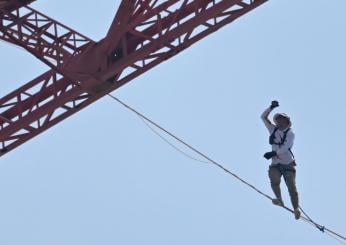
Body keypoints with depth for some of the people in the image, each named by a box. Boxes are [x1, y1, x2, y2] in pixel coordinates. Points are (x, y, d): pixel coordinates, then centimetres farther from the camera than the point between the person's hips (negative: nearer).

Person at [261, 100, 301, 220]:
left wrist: (273, 153, -31)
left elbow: (284, 147, -18)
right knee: (274, 180, -26)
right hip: (275, 164, 3)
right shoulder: (273, 130, 12)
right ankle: (279, 200, -15)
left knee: (291, 186, -11)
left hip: (288, 164, -3)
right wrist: (271, 107, 2)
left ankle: (296, 209, -8)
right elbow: (263, 117, 14)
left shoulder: (290, 134, -2)